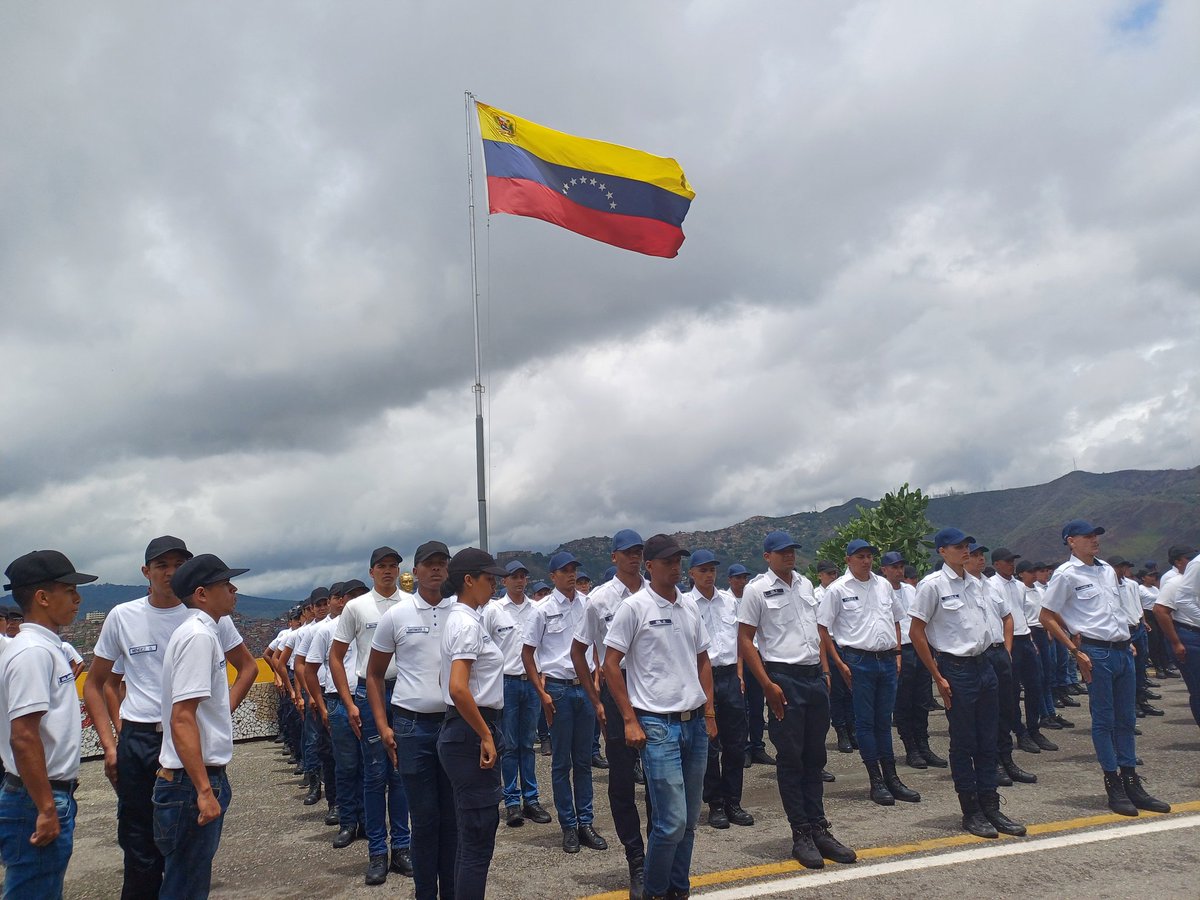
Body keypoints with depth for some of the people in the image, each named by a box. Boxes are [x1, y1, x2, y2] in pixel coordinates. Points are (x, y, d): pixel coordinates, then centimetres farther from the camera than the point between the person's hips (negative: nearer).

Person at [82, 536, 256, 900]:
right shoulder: (122, 617, 1)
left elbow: (248, 667, 11)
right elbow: (95, 685, 9)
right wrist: (109, 745, 1)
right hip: (137, 743, 0)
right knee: (140, 849, 9)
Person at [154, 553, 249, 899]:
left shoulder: (202, 631, 12)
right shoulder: (199, 636, -18)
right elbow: (181, 719, -24)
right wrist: (204, 791, -25)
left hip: (204, 776, 10)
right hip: (193, 782, -10)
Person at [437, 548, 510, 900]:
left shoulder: (464, 619, 12)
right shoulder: (467, 624, -17)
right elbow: (458, 688, -27)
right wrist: (486, 736, -19)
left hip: (467, 731, 10)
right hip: (470, 733, -10)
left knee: (472, 835, 16)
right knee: (478, 838, -3)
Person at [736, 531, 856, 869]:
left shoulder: (805, 584, 13)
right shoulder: (757, 589, -7)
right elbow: (744, 640, -8)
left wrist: (825, 671, 12)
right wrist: (767, 685, -13)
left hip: (815, 677, 6)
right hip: (784, 679, -6)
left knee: (814, 757, 11)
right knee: (791, 759, 2)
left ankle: (819, 829, 20)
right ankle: (801, 834, 11)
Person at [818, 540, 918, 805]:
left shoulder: (883, 585, 11)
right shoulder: (837, 589, -6)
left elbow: (895, 620, 20)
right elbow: (822, 627, -6)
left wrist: (897, 654, 11)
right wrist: (839, 663, -9)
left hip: (887, 659, 5)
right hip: (858, 661, -5)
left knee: (884, 721, 12)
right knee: (865, 722, 2)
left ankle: (891, 778, 18)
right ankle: (876, 782, 8)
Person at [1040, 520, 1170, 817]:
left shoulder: (1107, 570, 15)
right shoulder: (1066, 574, -8)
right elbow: (1047, 617, -9)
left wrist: (1128, 641, 12)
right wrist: (1076, 652, -12)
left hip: (1123, 650, 7)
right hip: (1096, 652, -7)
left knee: (1126, 719, 12)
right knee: (1104, 720, 0)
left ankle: (1131, 782, 20)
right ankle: (1113, 785, 9)